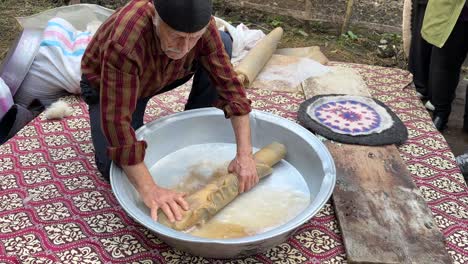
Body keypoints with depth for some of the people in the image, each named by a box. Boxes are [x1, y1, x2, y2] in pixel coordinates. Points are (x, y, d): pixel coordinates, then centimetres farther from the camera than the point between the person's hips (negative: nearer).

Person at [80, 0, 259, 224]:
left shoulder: (198, 23, -29)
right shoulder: (124, 43, -43)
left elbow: (229, 84, -26)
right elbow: (117, 122, -43)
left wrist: (245, 154, -32)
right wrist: (149, 190, -46)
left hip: (160, 77, 4)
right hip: (106, 87, -3)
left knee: (223, 43, -16)